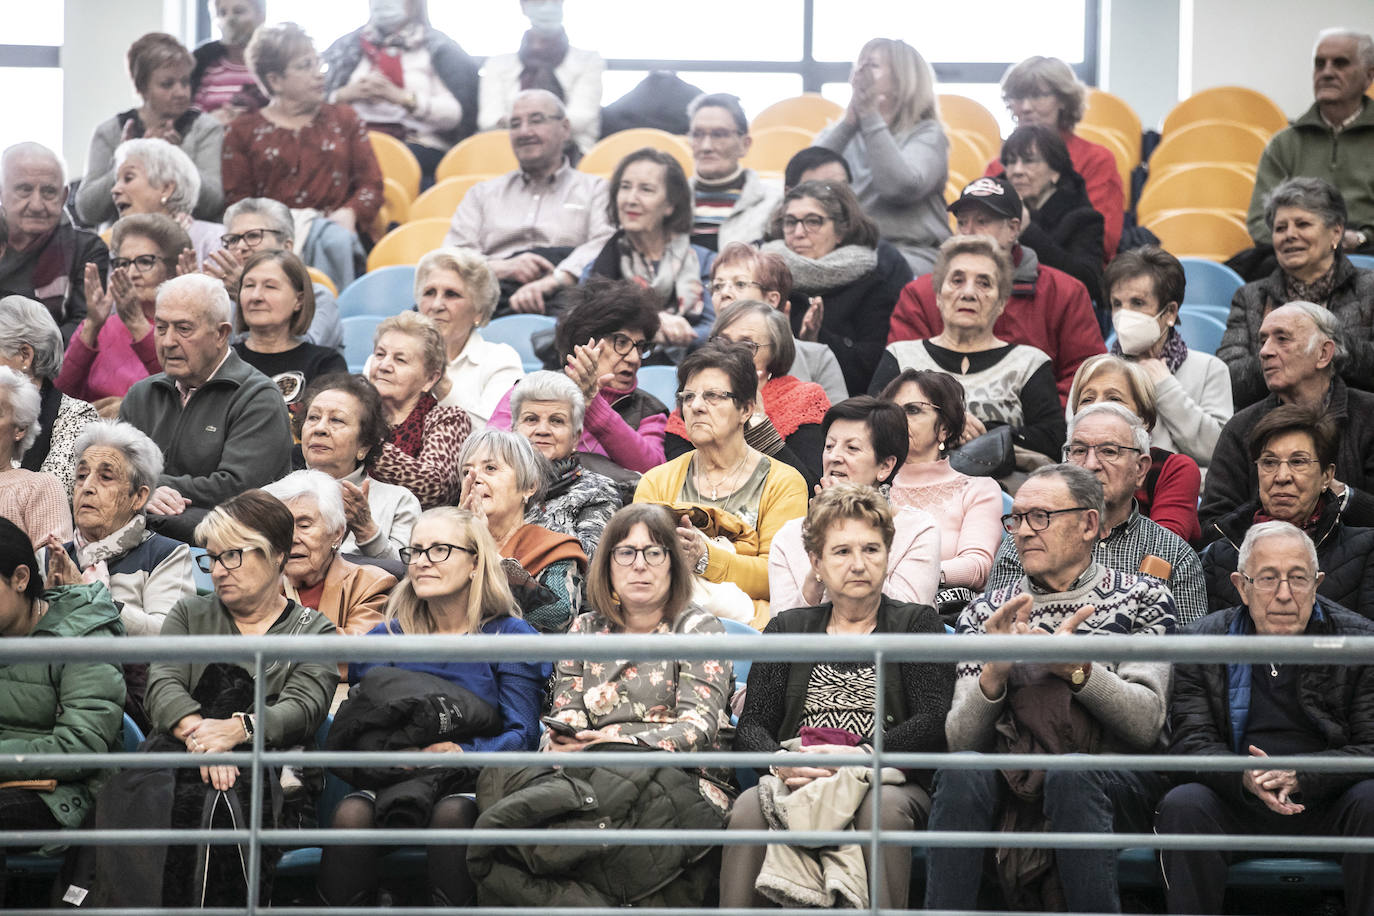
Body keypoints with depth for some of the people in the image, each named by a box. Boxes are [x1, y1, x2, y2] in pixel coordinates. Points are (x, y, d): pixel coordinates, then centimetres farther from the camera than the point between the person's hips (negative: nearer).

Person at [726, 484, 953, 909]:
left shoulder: (915, 623, 13)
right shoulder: (787, 629, 22)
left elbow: (934, 723, -2)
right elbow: (751, 726, 11)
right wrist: (780, 762, -14)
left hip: (889, 782, -2)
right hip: (796, 783, 2)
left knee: (885, 808, -37)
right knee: (749, 806, -31)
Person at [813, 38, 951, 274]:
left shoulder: (927, 134, 9)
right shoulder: (837, 133, 22)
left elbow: (903, 187, -12)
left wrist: (870, 118, -6)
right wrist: (849, 121, -2)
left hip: (910, 252, -3)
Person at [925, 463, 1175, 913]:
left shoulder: (1141, 597, 10)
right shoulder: (986, 611, 15)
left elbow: (1145, 724, -4)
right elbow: (960, 740, 4)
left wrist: (1074, 667, -18)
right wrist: (996, 671, -15)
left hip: (1120, 780, -2)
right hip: (1015, 781, 2)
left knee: (1070, 776, -36)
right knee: (960, 774, -32)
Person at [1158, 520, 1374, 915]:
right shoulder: (1202, 642, 6)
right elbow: (1191, 742, -1)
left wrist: (1301, 778, -23)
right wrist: (1244, 778, -23)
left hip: (1325, 806, -1)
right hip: (1237, 809, 1)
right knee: (1182, 806, -28)